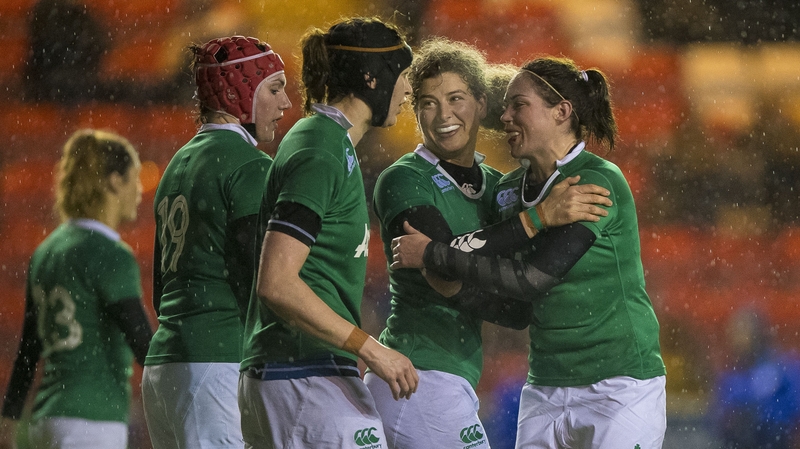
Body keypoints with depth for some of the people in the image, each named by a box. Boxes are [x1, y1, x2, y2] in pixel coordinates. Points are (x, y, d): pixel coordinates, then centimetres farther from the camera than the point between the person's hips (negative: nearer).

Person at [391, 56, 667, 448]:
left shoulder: (597, 184, -14)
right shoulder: (510, 188, 9)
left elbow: (532, 278, -21)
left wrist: (432, 255, -14)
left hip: (619, 384, -7)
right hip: (546, 386, 7)